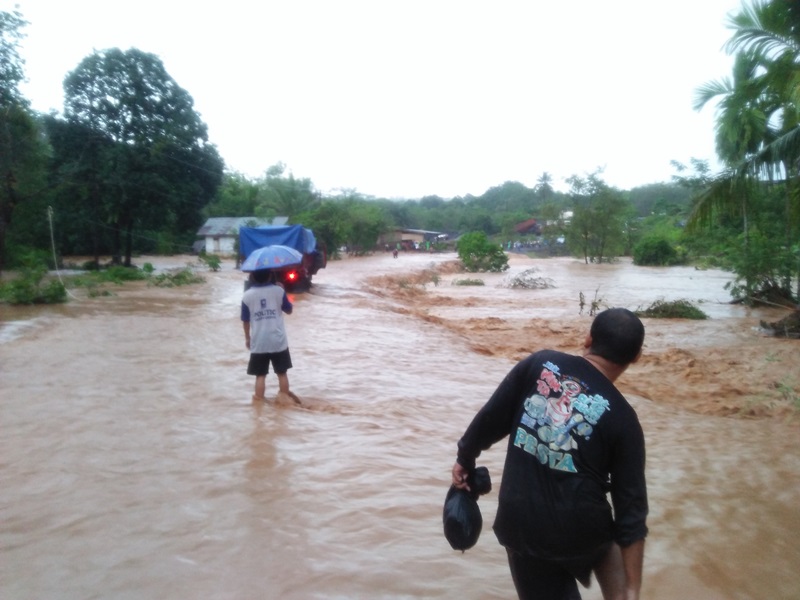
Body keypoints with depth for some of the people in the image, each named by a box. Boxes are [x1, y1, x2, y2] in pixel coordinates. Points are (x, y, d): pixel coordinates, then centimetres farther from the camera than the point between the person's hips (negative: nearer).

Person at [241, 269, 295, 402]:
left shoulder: (247, 295, -4)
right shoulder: (278, 290, -5)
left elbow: (245, 320, 3)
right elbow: (289, 310, 8)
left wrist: (247, 337, 18)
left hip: (258, 342, 0)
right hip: (278, 341, 0)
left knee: (260, 374, 8)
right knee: (282, 372, 13)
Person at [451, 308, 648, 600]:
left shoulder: (540, 363, -6)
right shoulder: (622, 419, -8)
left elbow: (491, 417, -3)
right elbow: (631, 508, -6)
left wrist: (465, 458, 14)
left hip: (521, 525, 1)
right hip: (581, 530, 0)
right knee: (605, 541, 34)